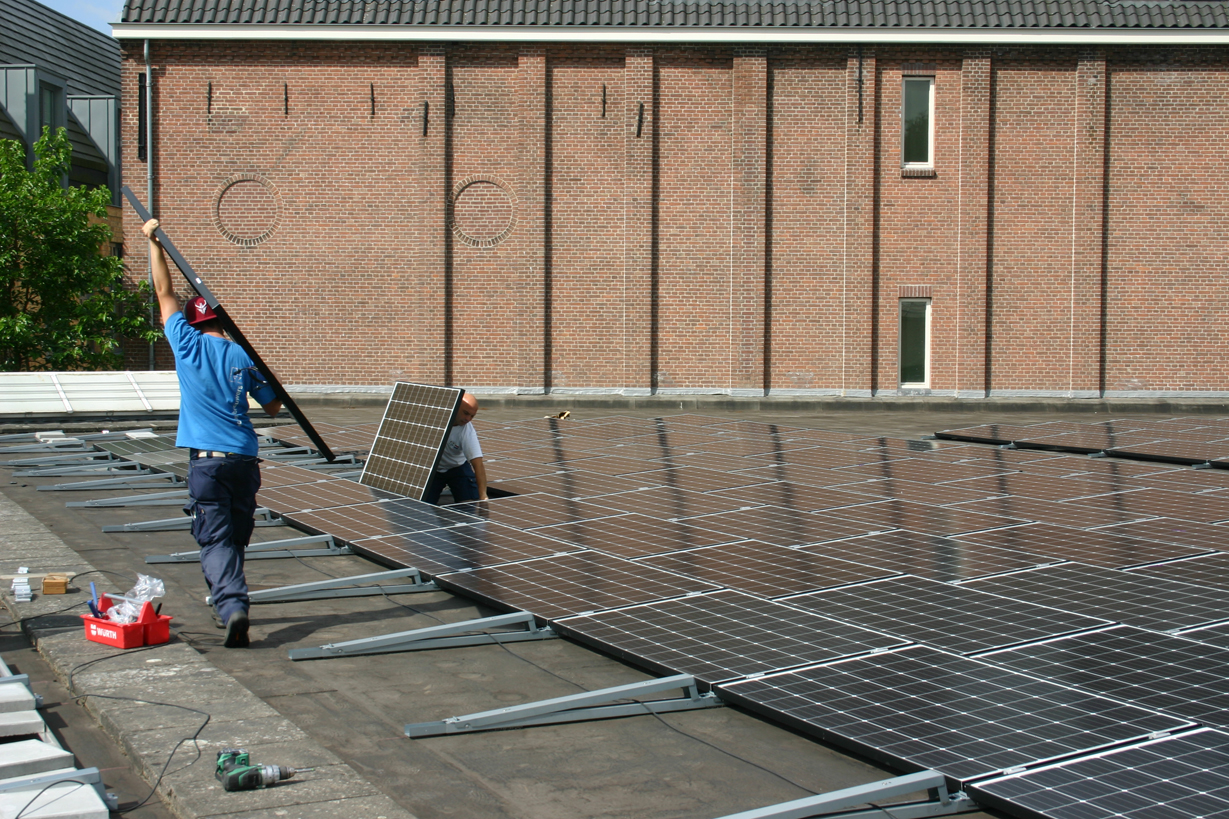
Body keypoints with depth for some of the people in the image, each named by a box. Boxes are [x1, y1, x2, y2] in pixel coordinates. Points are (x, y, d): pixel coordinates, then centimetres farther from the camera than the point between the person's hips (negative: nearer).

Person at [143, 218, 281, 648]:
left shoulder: (188, 346, 1)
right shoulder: (243, 357, 6)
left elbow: (165, 294, 12)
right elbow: (273, 406, 13)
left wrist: (153, 241, 20)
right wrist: (262, 377, 31)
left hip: (207, 459, -3)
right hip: (246, 459, 3)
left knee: (216, 540, -7)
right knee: (236, 537, 17)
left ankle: (232, 606, -25)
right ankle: (228, 601, 28)